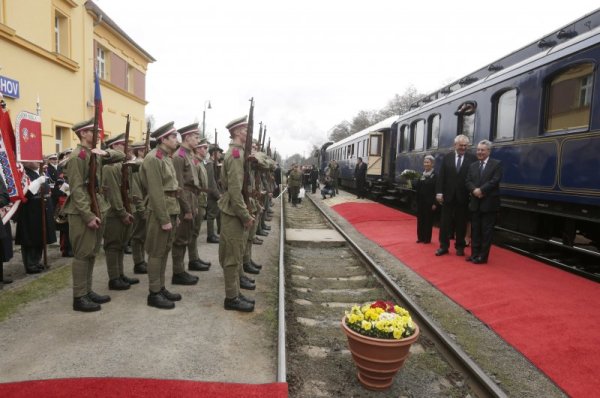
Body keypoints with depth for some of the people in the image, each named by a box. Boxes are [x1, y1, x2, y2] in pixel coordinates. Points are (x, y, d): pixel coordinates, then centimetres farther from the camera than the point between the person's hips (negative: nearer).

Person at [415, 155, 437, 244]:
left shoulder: (435, 175, -7)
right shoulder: (421, 175, 12)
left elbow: (436, 190, -12)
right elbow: (417, 188, 12)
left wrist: (434, 203, -15)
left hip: (429, 202, -6)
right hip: (420, 201, 6)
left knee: (428, 220, 2)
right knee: (420, 219, 8)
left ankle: (427, 238, 11)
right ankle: (420, 237, 17)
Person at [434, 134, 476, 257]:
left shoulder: (472, 159, -2)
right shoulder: (447, 157, 4)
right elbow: (441, 176, 1)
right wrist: (439, 192, -5)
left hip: (463, 196, -1)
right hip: (448, 195, 1)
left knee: (461, 223, 8)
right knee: (445, 222, 7)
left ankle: (460, 247, 21)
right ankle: (443, 246, 16)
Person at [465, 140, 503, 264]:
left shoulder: (497, 164, -2)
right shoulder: (473, 166, 13)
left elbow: (495, 181, -13)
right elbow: (468, 182, 6)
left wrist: (481, 190, -19)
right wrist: (474, 190, -14)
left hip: (489, 203, -5)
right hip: (475, 203, 5)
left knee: (486, 231, 1)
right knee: (475, 230, 9)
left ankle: (483, 256, 8)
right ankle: (474, 254, 18)